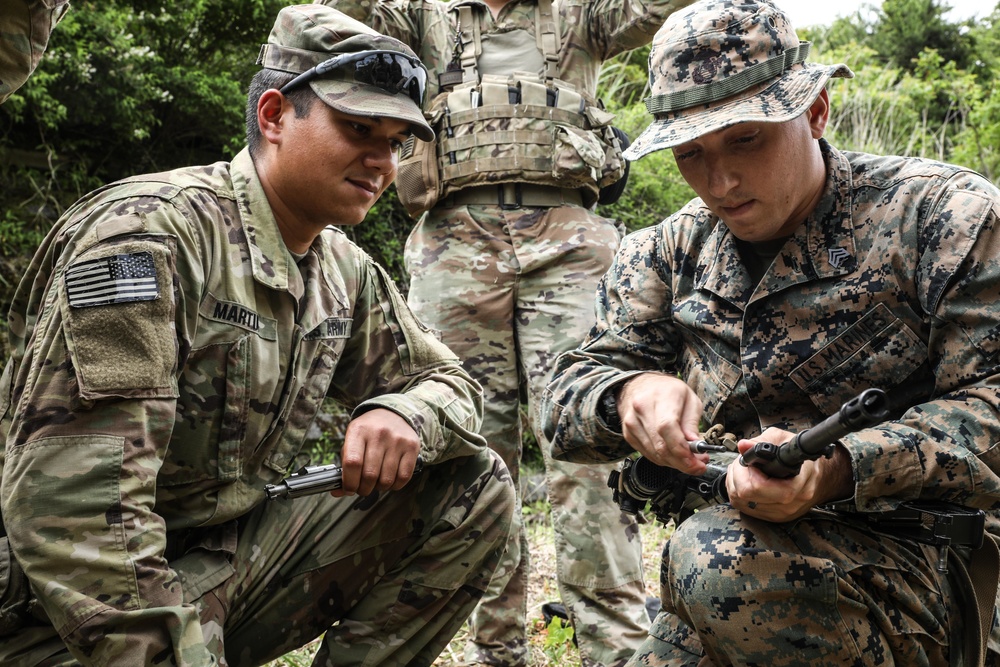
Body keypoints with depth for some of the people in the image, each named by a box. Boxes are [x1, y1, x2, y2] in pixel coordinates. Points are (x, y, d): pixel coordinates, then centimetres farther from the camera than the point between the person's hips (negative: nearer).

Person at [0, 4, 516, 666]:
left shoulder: (348, 275, 6)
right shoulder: (152, 230, -19)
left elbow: (451, 383, 15)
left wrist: (403, 414, -10)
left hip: (236, 556, 7)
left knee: (475, 488, -4)